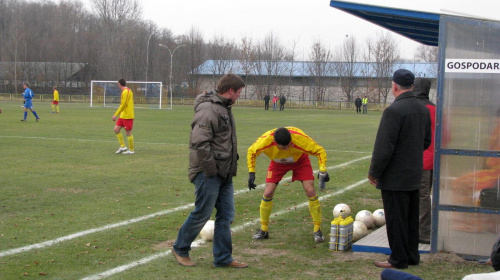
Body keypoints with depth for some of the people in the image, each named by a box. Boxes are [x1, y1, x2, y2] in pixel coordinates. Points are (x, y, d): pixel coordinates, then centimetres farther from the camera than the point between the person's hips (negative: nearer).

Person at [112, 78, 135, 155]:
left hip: (127, 116, -10)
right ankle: (122, 146, 12)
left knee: (128, 133, -2)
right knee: (116, 129, 8)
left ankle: (131, 150, 7)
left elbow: (123, 105, -19)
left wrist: (115, 115, -16)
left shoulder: (125, 92, -16)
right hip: (123, 116, 10)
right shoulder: (128, 91, 14)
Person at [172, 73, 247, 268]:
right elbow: (199, 143, -25)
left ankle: (223, 258, 18)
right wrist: (211, 170, -20)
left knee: (226, 215, 10)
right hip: (209, 174, -10)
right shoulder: (209, 109, -17)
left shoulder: (225, 109, 15)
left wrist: (230, 168, 15)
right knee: (202, 214, 1)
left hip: (224, 174, 10)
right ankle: (180, 249, 20)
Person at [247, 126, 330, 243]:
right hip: (277, 163, 1)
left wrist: (323, 171, -37)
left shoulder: (300, 138, -41)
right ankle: (263, 230, 10)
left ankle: (317, 230, -1)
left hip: (300, 160, -1)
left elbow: (319, 151, -27)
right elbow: (251, 152, -14)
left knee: (310, 191, -15)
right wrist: (251, 173, -19)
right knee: (268, 193, -9)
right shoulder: (265, 141, -36)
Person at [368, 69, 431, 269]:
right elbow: (426, 141, 15)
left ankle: (398, 259, 9)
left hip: (395, 177, -8)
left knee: (396, 219, 2)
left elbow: (384, 147, -21)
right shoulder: (423, 109, 5)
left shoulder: (394, 110, -21)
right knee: (412, 218, 17)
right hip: (415, 175, 8)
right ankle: (412, 256, 26)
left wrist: (374, 172, -10)